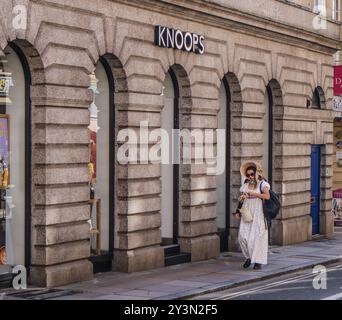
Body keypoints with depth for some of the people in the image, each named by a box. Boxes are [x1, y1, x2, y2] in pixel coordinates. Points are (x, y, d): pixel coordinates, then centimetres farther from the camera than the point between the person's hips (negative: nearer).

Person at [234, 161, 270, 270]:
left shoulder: (263, 184, 0)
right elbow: (241, 199, 19)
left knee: (257, 236, -7)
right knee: (243, 236, -7)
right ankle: (249, 257, 14)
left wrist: (253, 194, -18)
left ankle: (258, 261, 1)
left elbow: (267, 196, -16)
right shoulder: (245, 185, 14)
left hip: (258, 214, -4)